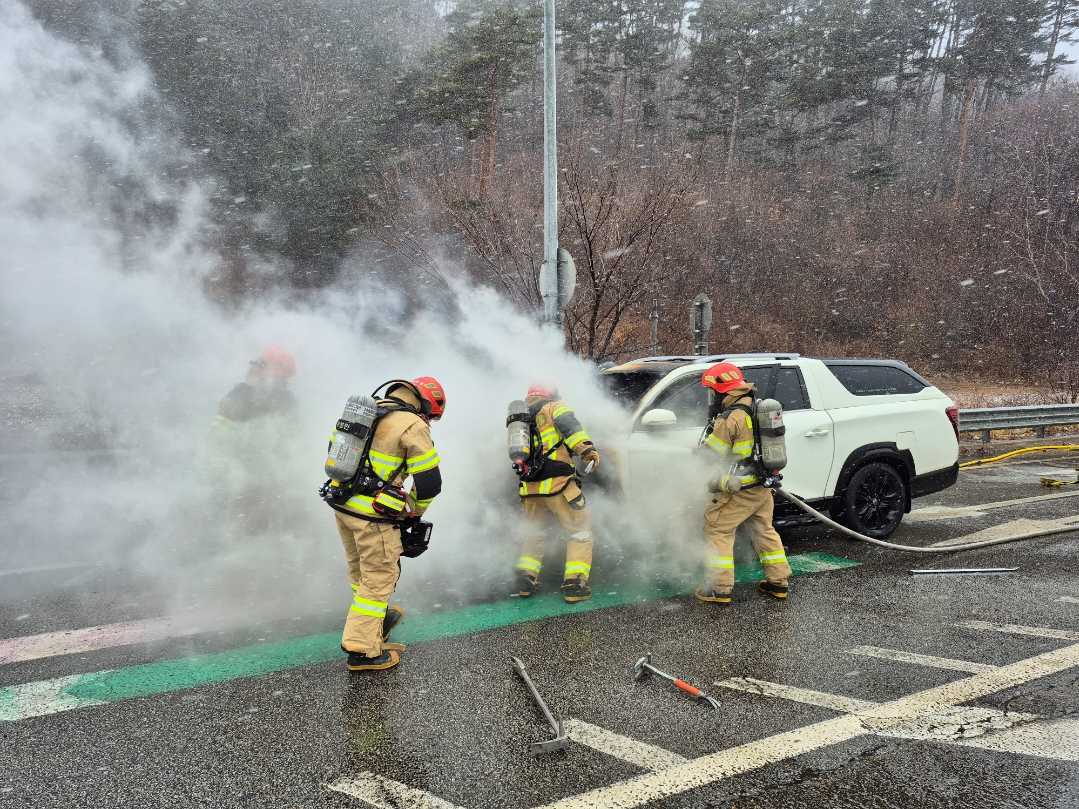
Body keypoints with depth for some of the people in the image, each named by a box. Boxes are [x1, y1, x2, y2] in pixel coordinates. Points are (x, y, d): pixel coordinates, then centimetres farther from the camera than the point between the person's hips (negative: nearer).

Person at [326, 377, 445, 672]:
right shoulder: (413, 426, -12)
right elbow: (429, 482, -12)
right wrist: (414, 512, 6)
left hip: (340, 502, 8)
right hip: (373, 514, -8)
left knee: (359, 568, 25)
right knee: (379, 577, 5)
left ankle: (376, 615, 47)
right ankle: (362, 651, 10)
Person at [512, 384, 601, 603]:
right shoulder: (553, 407, 9)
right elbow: (569, 425, -11)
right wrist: (587, 449, -20)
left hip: (528, 487, 6)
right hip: (557, 482, -6)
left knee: (533, 533, 25)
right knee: (580, 531, 3)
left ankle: (526, 577, 15)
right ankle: (575, 583, -5)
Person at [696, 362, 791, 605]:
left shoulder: (730, 418, -19)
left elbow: (711, 453, -12)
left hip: (738, 490, -8)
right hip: (763, 487, 8)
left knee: (717, 530, 1)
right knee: (764, 530, 20)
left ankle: (720, 588, 1)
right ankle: (778, 582, 26)